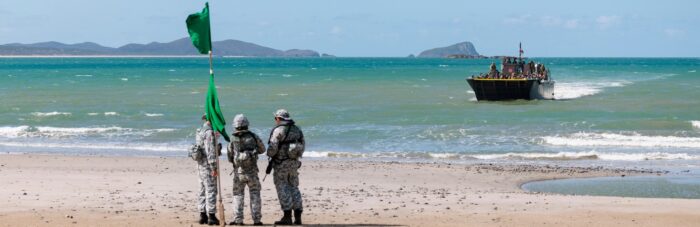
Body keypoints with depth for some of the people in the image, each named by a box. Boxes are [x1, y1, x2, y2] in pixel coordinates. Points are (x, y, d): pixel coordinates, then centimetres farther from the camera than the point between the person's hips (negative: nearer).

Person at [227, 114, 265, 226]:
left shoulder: (233, 140, -3)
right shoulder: (253, 137, -3)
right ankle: (256, 219, 4)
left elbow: (230, 158, 5)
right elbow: (262, 149, 11)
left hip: (238, 172, 0)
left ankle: (238, 219, 3)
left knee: (238, 195, 9)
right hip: (252, 171, 0)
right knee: (255, 195, 8)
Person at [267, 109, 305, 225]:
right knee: (294, 188, 12)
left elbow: (272, 148, -16)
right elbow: (302, 146, 13)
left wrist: (269, 154, 4)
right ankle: (298, 216, 7)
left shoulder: (278, 130, -13)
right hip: (294, 163, 6)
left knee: (283, 189, -1)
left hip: (281, 163, -6)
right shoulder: (297, 129, 9)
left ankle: (287, 216, -3)